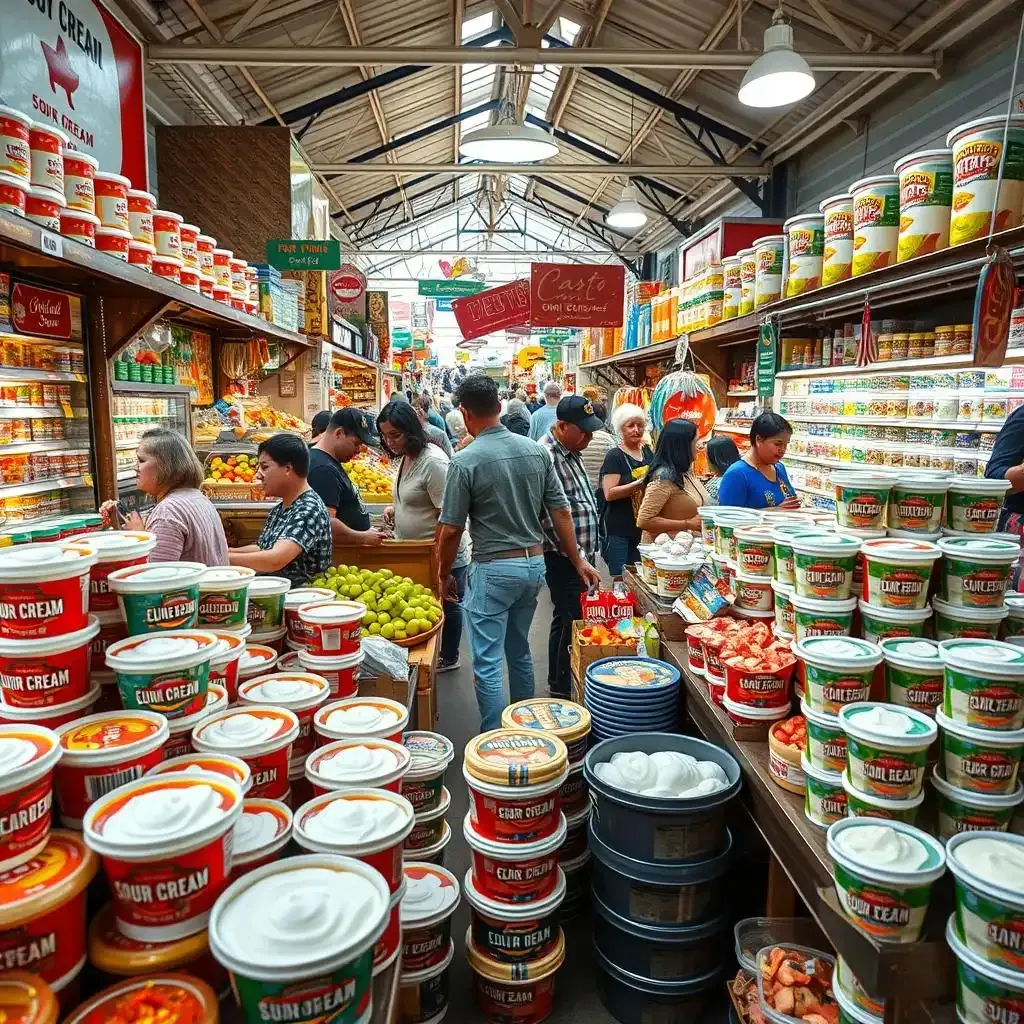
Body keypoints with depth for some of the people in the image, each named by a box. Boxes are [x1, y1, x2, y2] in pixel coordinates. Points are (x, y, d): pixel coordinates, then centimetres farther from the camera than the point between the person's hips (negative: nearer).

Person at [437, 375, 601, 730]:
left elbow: (450, 530, -11)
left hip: (493, 570, -6)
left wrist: (444, 575, 5)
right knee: (520, 652, 22)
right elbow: (560, 511, 4)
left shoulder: (465, 461, -15)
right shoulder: (536, 451, 0)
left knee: (487, 664, 3)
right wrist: (578, 560, 13)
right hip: (534, 563, 7)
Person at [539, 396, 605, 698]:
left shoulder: (571, 452, 12)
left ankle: (560, 682, 31)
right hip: (564, 559, -10)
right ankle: (562, 689, 13)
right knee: (570, 622, -2)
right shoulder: (547, 455, -20)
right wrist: (575, 555, -20)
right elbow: (550, 514, -25)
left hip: (581, 555, 10)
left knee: (568, 620, 18)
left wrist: (587, 553, 18)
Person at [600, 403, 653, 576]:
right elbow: (609, 493, -18)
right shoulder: (615, 456, -9)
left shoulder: (648, 452, 10)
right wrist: (639, 483, -26)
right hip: (620, 530, -6)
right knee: (620, 578, -2)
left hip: (645, 528, 6)